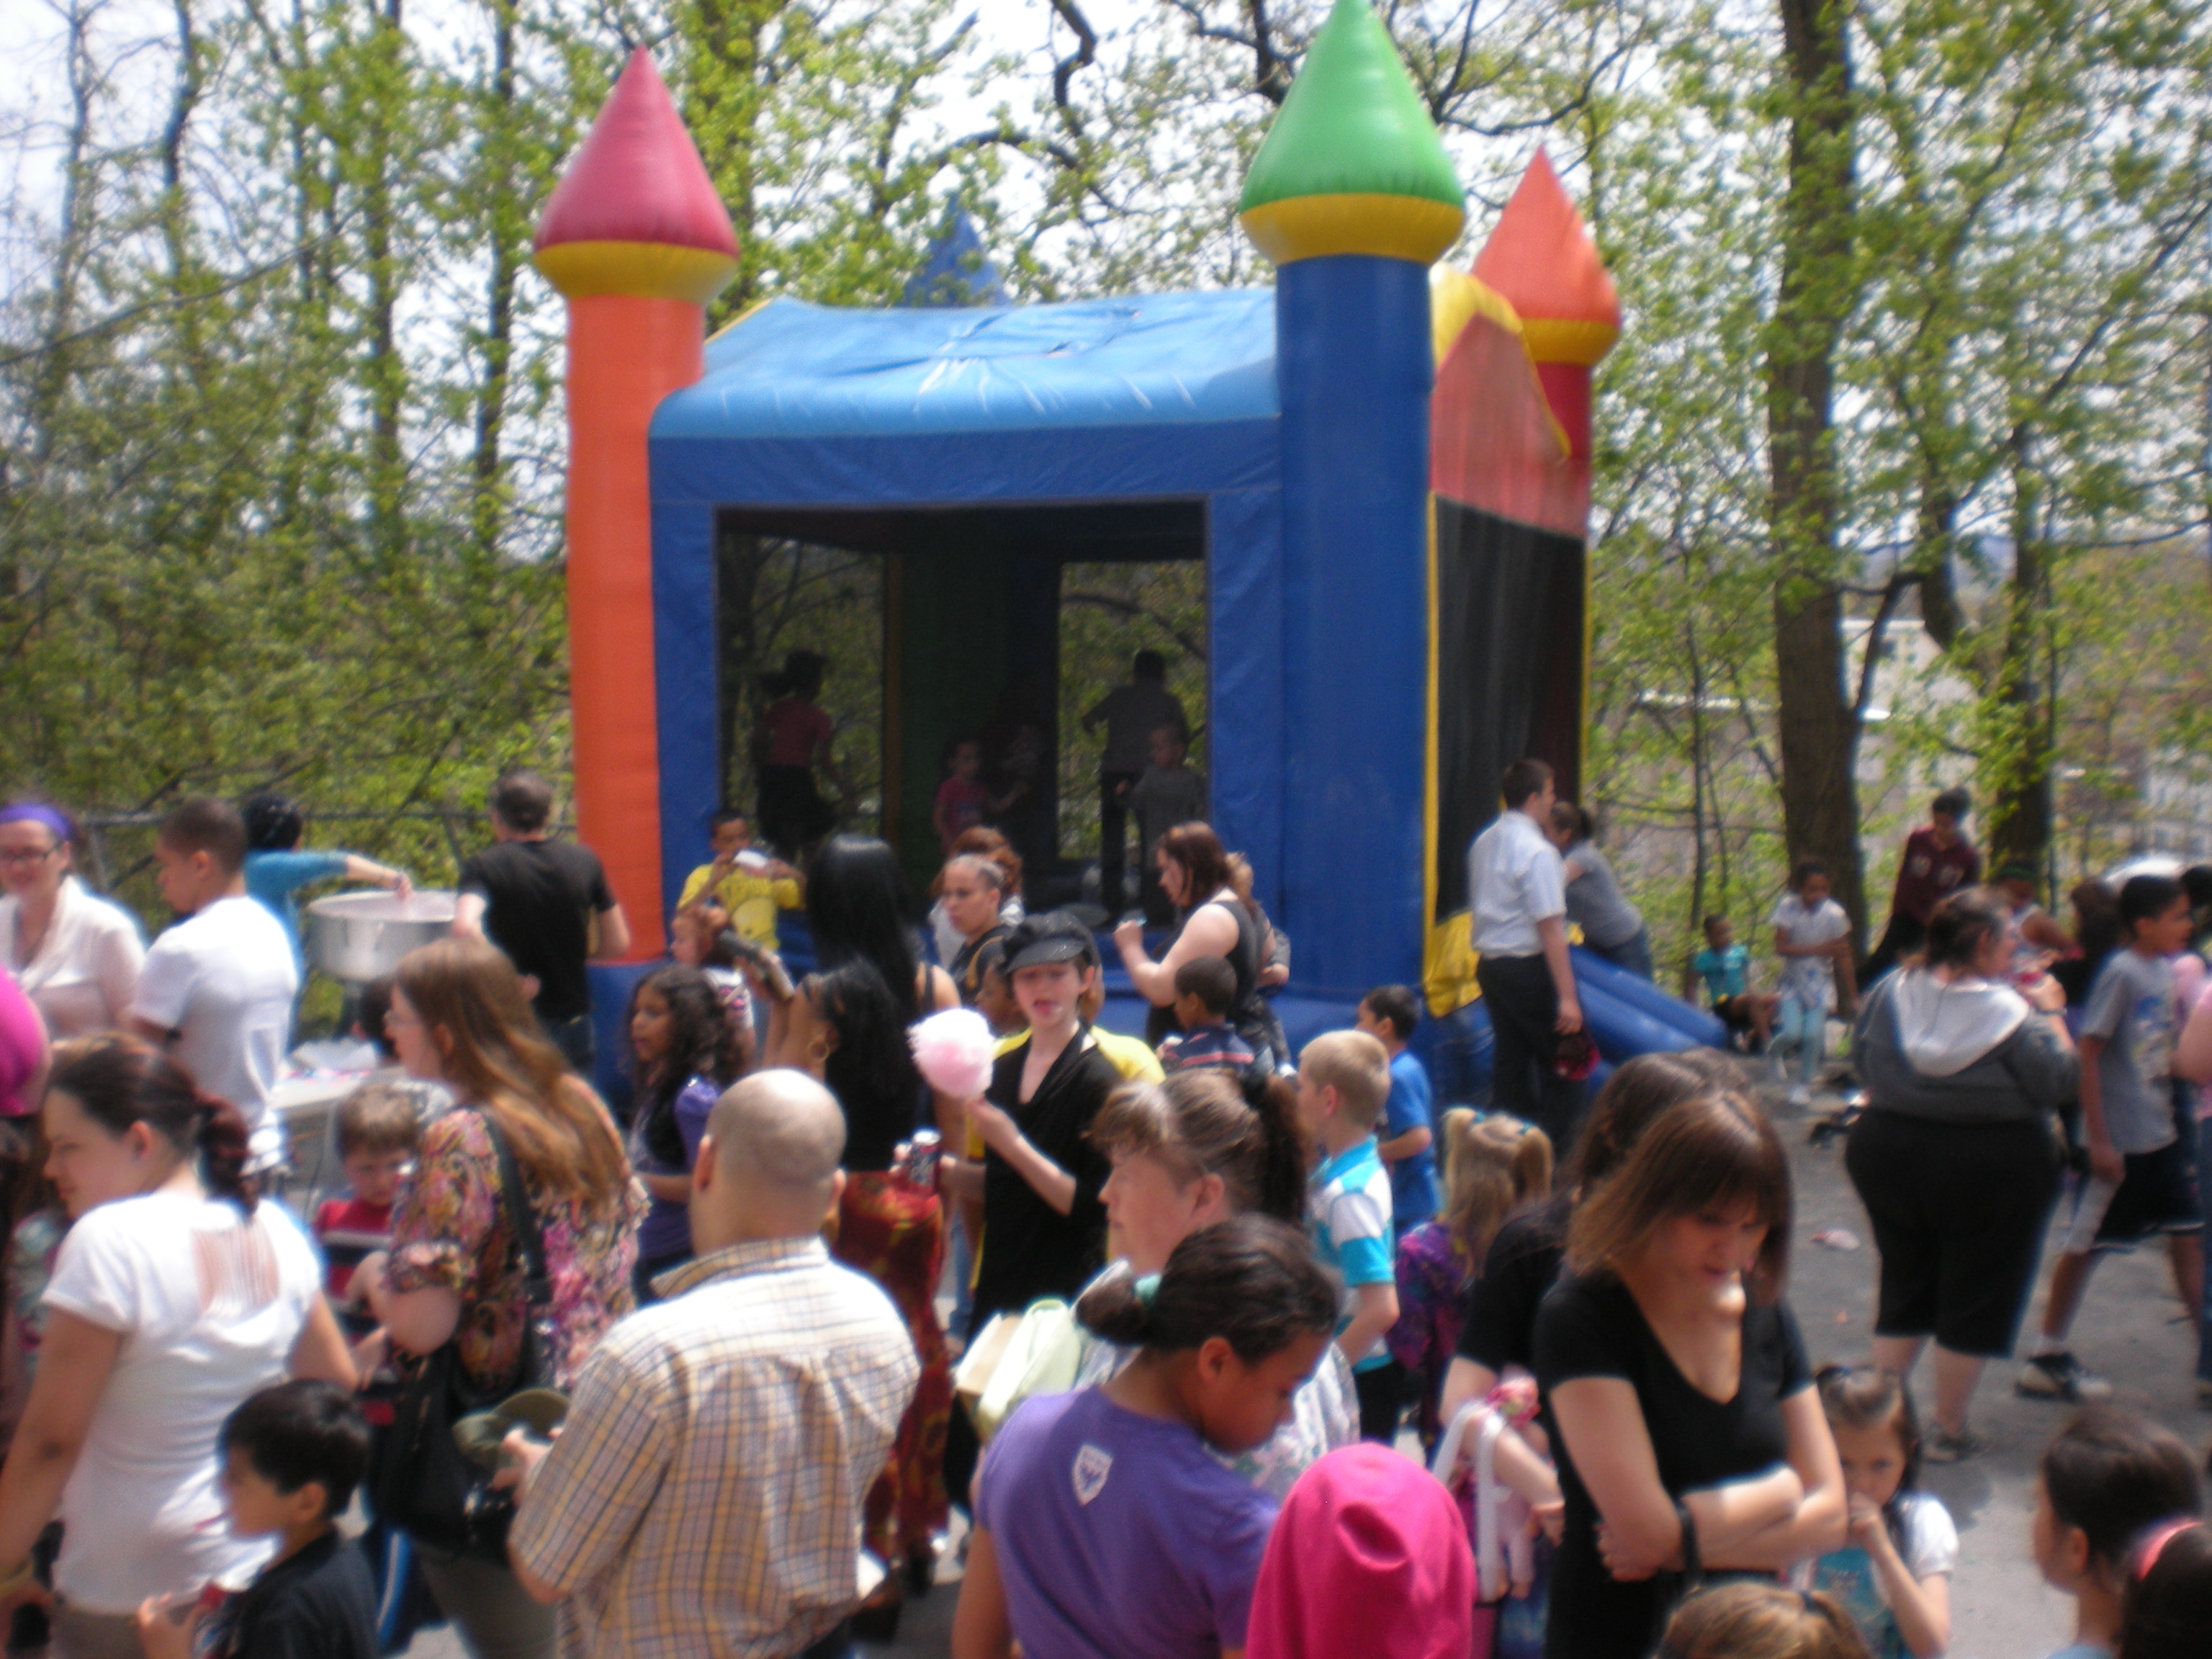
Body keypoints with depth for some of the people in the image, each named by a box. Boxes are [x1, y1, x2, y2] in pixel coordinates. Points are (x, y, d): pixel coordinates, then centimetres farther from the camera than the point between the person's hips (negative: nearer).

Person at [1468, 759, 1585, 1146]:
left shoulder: (1483, 843, 10)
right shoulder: (1537, 851, -16)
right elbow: (1550, 928, -19)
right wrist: (1567, 997, -19)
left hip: (1490, 965, 8)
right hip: (1530, 968, -8)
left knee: (1510, 1060, 14)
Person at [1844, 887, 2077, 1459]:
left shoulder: (1890, 991, -5)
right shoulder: (2010, 1013, -18)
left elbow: (1862, 1060, 5)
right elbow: (2056, 1083, -13)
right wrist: (2052, 1015, -2)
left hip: (1888, 1150, 5)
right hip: (1991, 1167, -5)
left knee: (1903, 1287, 18)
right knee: (1975, 1301, 9)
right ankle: (1947, 1432, 16)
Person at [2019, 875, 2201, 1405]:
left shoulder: (2165, 970, 5)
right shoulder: (2122, 972, -17)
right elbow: (2088, 1052, -18)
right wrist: (2098, 1139, -19)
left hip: (2161, 1136, 8)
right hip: (2121, 1141, -7)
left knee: (2188, 1235, 10)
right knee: (2085, 1244, 2)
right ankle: (2046, 1357, 14)